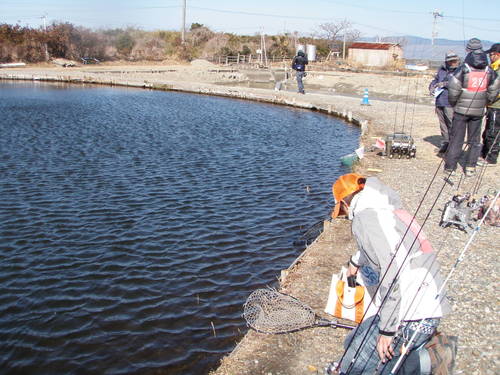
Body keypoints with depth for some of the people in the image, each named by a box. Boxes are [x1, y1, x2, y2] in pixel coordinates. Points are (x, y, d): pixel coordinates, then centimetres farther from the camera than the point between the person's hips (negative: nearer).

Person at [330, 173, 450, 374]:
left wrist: (387, 328, -18)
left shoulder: (365, 216, -9)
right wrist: (355, 261, 58)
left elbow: (393, 268, -21)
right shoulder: (388, 209, 17)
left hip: (412, 316, -9)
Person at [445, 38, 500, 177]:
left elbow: (453, 90, -14)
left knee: (456, 139, 5)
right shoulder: (489, 71, -1)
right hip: (478, 111, 3)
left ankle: (450, 167, 8)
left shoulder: (463, 69, -13)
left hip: (461, 109, -3)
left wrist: (453, 103, 3)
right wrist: (485, 102, 19)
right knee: (474, 140, 14)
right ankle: (470, 168, 15)